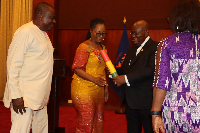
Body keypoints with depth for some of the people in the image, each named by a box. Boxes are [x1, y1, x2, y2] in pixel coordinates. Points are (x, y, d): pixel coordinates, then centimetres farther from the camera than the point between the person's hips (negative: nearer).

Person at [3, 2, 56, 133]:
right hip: (25, 97, -9)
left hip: (40, 96, 9)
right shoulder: (25, 32, -12)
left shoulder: (43, 34, 17)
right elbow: (13, 65, -16)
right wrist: (16, 95, -20)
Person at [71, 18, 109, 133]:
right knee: (86, 123, -6)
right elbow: (77, 69, -16)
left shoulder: (102, 47, 14)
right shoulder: (84, 47, -11)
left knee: (98, 121, 10)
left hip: (98, 90, 8)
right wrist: (94, 79, -26)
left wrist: (105, 87, 17)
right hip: (84, 90, -8)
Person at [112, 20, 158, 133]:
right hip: (130, 100, 9)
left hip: (145, 100, -8)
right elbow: (125, 68, 23)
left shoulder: (155, 48, -11)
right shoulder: (132, 49, 19)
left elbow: (151, 70, -23)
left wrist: (126, 79, -24)